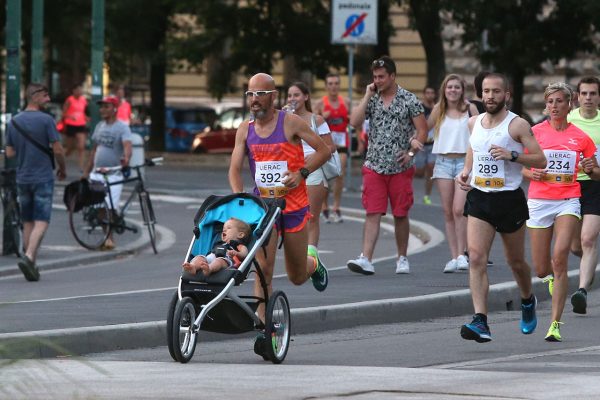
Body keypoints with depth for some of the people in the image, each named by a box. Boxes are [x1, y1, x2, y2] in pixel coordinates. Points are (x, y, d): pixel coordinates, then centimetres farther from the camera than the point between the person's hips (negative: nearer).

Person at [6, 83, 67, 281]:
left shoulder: (14, 122, 6)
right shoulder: (46, 120, -11)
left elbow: (9, 153, 8)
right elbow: (58, 150, -11)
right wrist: (62, 169, 7)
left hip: (22, 178, 5)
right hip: (43, 178, -5)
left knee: (28, 222, 12)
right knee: (41, 222, -6)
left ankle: (32, 265, 13)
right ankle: (28, 257, -24)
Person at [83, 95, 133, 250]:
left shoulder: (122, 127, -8)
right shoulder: (100, 126, 12)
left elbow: (127, 145, -24)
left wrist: (126, 158, -46)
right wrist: (86, 172, 19)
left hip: (113, 174, -6)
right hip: (97, 172, 6)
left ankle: (109, 238, 0)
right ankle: (107, 236, 13)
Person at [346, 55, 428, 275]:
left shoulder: (409, 100, -1)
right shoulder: (371, 99, 7)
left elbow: (422, 130, 0)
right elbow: (355, 122, -7)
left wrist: (411, 151, -12)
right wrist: (368, 96, -8)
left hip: (400, 168, -1)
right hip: (374, 166, 1)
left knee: (400, 214, 7)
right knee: (373, 213, -7)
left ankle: (402, 258, 20)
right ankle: (366, 259, -15)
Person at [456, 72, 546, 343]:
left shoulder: (517, 125, -9)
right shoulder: (474, 123, 7)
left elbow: (540, 160, -11)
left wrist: (512, 155, -24)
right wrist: (466, 171, 10)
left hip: (509, 199, -3)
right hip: (479, 198, 3)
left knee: (515, 261, 13)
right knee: (476, 257, -15)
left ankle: (528, 301, 45)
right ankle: (480, 322, -21)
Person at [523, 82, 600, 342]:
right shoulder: (534, 133, 3)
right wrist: (530, 173, -11)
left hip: (568, 201, -1)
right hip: (539, 201, 1)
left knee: (559, 257, -20)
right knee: (541, 270, 3)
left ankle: (555, 324, -16)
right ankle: (555, 276, 45)